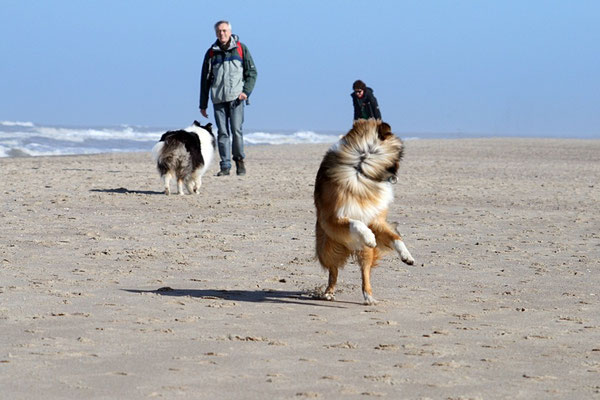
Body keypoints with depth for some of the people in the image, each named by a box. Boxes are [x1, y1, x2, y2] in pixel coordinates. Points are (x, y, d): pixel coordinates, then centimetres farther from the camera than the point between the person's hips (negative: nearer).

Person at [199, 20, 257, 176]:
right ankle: (225, 166, 3)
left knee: (236, 130, -10)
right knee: (222, 133, -1)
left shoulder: (241, 49, 7)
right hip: (218, 99, 2)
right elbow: (205, 79, 14)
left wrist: (246, 91, -7)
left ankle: (239, 160, 7)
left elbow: (252, 72, 8)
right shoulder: (211, 53, 11)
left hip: (236, 98, -2)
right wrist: (203, 104, 11)